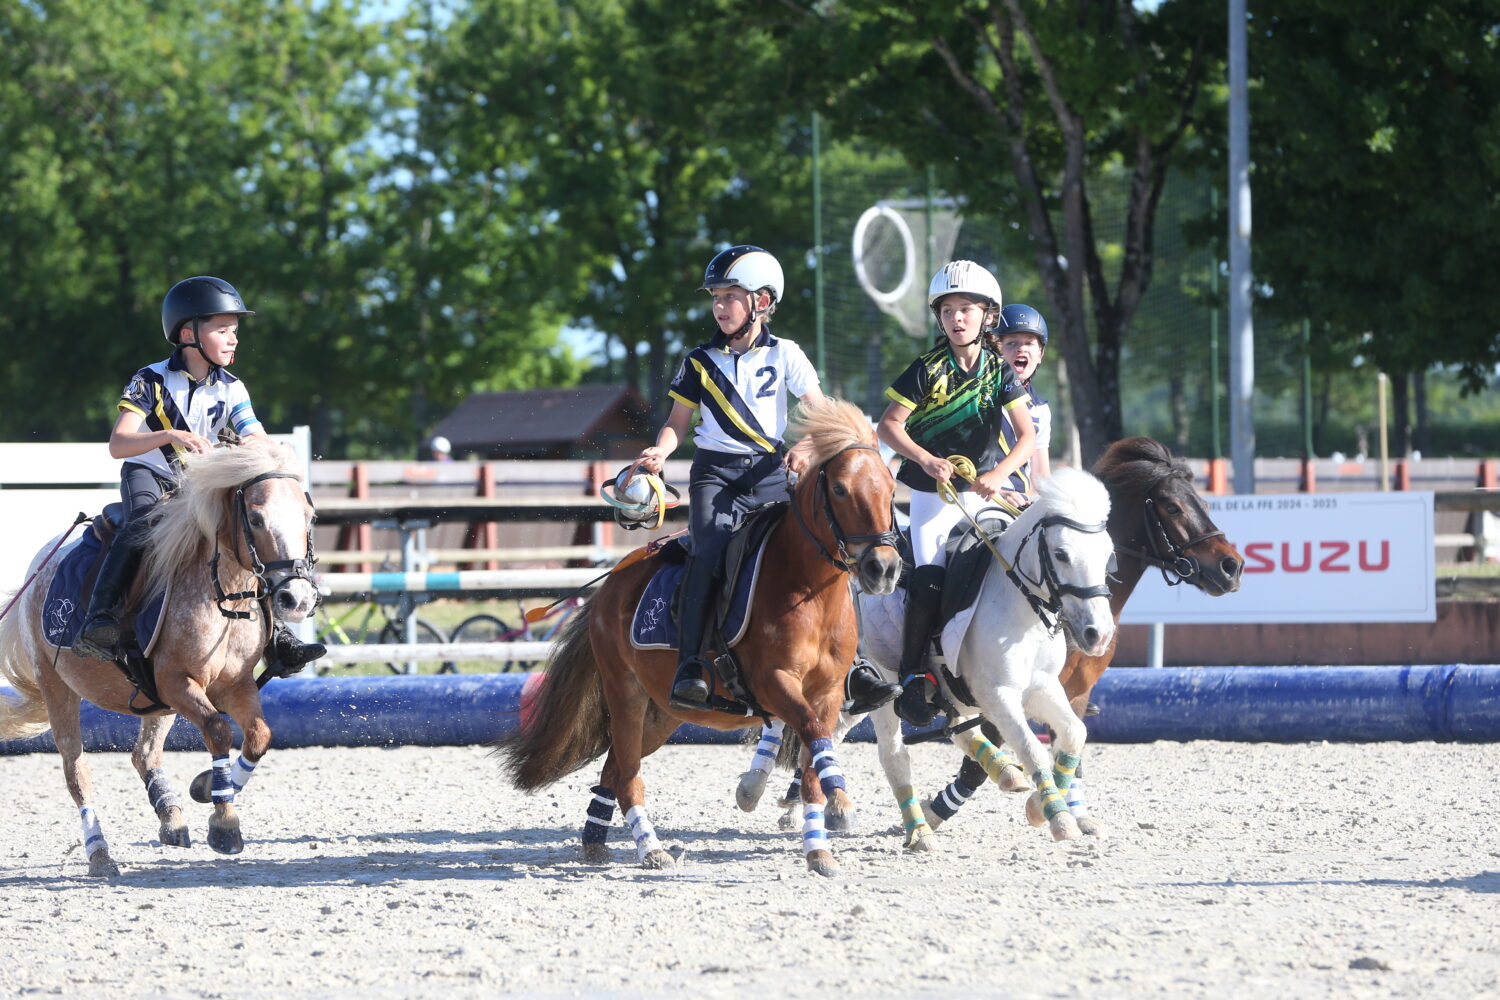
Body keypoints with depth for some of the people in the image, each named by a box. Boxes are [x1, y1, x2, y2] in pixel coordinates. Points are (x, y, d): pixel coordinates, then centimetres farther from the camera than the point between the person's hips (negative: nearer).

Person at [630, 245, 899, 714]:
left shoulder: (784, 355, 5)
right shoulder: (700, 362, 7)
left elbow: (820, 412, 1)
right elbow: (678, 422, 11)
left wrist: (805, 448, -20)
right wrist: (660, 452, -10)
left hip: (770, 473, 1)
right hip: (715, 474, -1)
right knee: (709, 552, -26)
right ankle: (690, 666, -28)